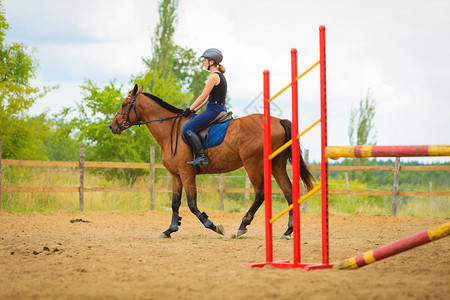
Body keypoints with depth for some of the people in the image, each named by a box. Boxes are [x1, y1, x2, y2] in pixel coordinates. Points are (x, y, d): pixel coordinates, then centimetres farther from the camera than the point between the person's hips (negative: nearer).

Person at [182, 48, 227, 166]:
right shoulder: (220, 76, 20)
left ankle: (201, 157, -22)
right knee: (191, 128, 20)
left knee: (188, 129, -15)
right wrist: (194, 110, 19)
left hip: (213, 110, -10)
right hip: (221, 109, 10)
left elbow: (203, 96, -13)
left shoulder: (213, 76, -12)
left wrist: (190, 109, -4)